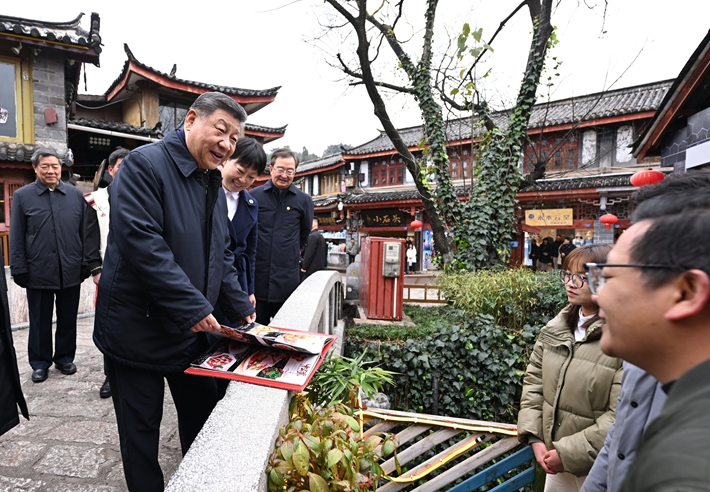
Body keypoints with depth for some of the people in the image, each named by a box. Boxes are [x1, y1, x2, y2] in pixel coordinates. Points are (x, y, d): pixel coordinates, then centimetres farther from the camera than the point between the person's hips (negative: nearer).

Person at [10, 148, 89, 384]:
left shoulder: (75, 194, 6)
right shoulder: (22, 196, 2)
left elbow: (84, 232, 7)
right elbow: (16, 237, 2)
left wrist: (86, 264, 4)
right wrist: (19, 269, -2)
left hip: (71, 271, 1)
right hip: (38, 273, -1)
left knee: (68, 319, 12)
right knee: (40, 321, 11)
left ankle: (65, 358, 27)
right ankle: (40, 362, 25)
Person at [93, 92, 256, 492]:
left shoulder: (214, 184, 9)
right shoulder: (145, 164, -14)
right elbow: (141, 242, -26)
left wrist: (240, 308, 1)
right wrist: (193, 306, -27)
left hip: (192, 331, 7)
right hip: (137, 331, -7)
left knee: (203, 415, 17)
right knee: (141, 429, 11)